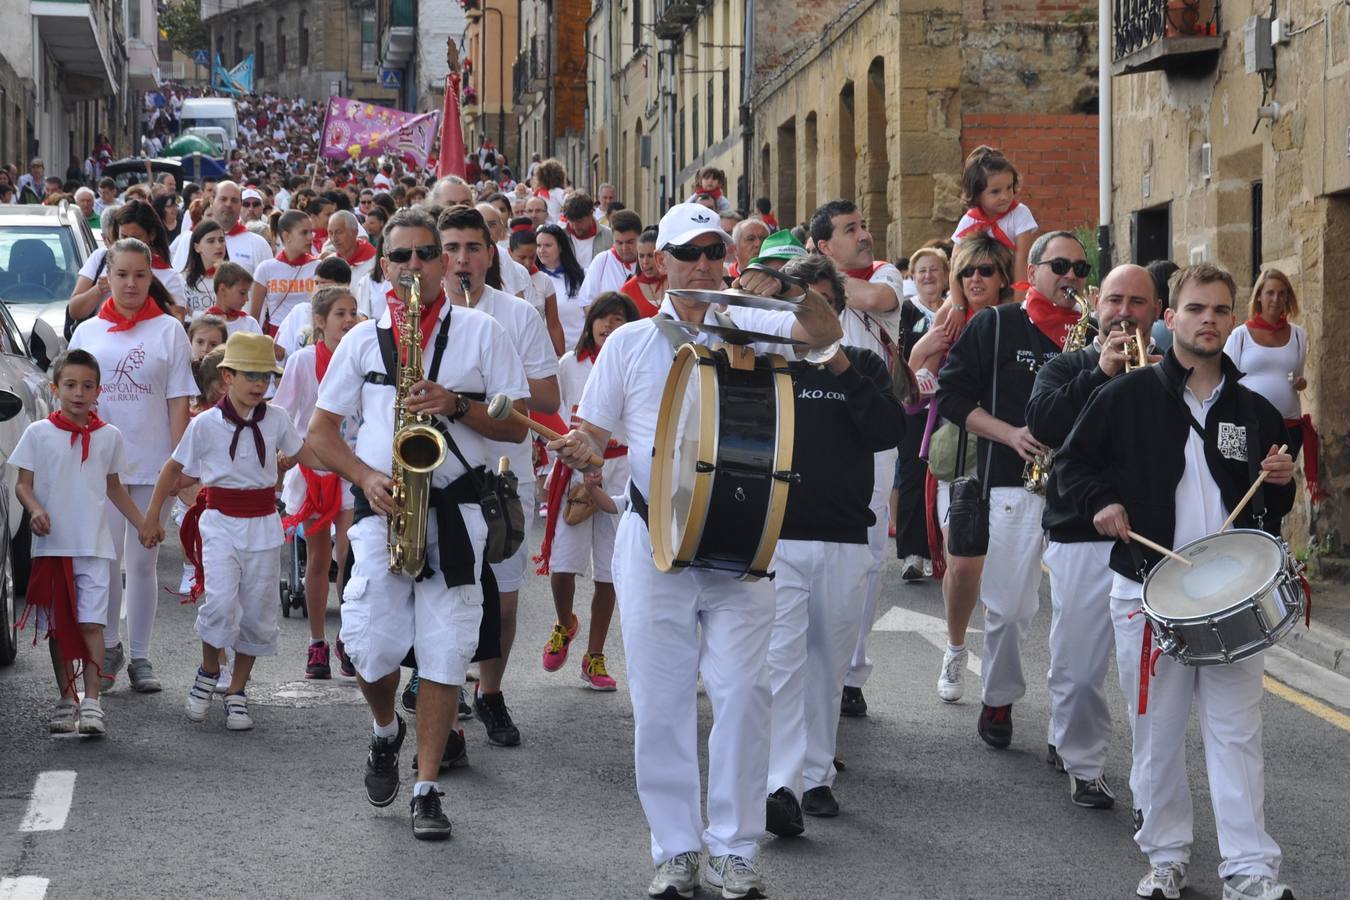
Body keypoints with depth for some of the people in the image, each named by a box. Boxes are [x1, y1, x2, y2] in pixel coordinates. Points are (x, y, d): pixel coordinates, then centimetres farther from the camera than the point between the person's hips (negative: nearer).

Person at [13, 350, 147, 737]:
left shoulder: (109, 436, 6)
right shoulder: (38, 433, 0)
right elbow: (23, 484, 2)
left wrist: (144, 526, 16)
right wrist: (35, 510, -18)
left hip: (93, 545, 0)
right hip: (51, 544, 0)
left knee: (91, 623, -10)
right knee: (57, 627, 6)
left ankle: (92, 702, -13)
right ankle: (66, 701, 15)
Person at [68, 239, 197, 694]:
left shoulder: (169, 331, 3)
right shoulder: (87, 332, 8)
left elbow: (178, 402, 1)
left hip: (152, 465, -1)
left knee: (142, 561, 5)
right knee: (106, 559, -3)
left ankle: (140, 657, 12)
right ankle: (108, 648, 14)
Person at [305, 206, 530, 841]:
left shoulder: (480, 332, 8)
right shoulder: (363, 340, 12)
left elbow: (517, 426, 4)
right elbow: (321, 432, 11)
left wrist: (456, 405, -13)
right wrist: (365, 477, -7)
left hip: (456, 508, -1)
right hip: (383, 510, 1)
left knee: (444, 651, -5)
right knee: (369, 645, -7)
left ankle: (426, 792, 2)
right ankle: (386, 732, 26)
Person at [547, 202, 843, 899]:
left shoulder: (749, 329, 6)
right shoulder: (630, 342, 8)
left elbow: (825, 334, -8)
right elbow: (592, 431, 12)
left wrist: (793, 288, -27)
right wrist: (579, 448, -12)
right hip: (653, 540, 1)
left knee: (742, 691, -4)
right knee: (660, 699, 2)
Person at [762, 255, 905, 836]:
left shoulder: (863, 367, 11)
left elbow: (890, 432, -4)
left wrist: (843, 371, -12)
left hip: (845, 540, 3)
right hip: (775, 535, -2)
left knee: (829, 663, 9)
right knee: (781, 660, -13)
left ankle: (816, 776, 20)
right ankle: (780, 786, -19)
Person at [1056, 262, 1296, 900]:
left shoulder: (1254, 411, 9)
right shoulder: (1128, 397, 1)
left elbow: (1273, 509, 18)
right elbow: (1072, 462, 9)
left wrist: (1281, 483, -4)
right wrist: (1100, 501, -9)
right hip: (1148, 591, -1)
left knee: (1236, 731, -4)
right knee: (1156, 732, 6)